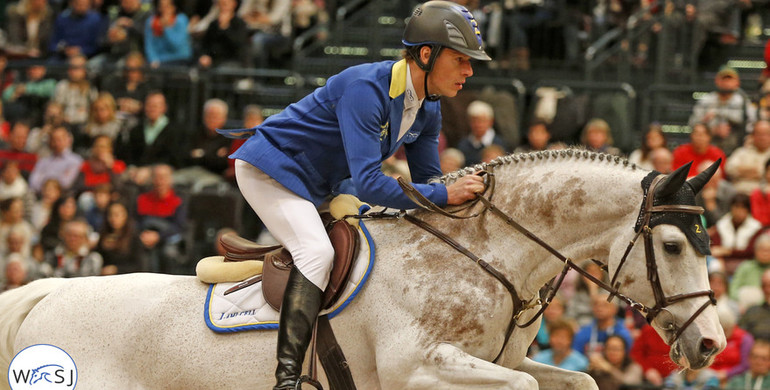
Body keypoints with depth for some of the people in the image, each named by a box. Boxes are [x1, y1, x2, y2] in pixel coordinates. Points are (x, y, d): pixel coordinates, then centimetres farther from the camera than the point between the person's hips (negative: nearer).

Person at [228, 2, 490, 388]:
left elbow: (426, 181, 6)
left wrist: (464, 195, -15)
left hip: (321, 188, 10)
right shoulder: (365, 89, -31)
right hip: (270, 168, -10)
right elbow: (369, 184, -38)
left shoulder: (428, 110, -3)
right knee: (318, 251, -29)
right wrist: (445, 194, -40)